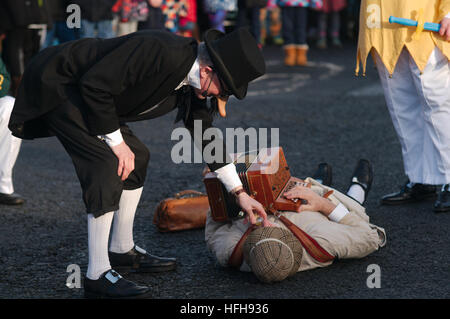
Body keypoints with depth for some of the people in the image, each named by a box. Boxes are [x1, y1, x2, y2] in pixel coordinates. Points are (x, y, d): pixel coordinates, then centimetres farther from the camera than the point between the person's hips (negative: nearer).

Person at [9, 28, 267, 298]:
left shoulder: (192, 84, -1)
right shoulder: (159, 52, -31)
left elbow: (205, 135, 12)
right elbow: (95, 85, -29)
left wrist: (240, 194, 13)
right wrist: (116, 142, -19)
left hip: (84, 93, 10)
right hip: (55, 86, -10)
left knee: (137, 158, 12)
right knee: (109, 164, -19)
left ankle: (123, 250, 25)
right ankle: (98, 276, -16)